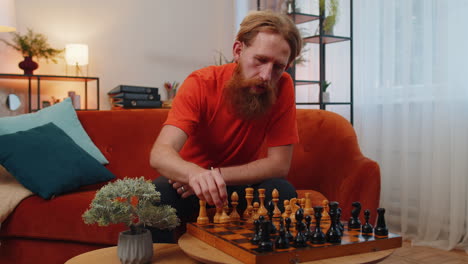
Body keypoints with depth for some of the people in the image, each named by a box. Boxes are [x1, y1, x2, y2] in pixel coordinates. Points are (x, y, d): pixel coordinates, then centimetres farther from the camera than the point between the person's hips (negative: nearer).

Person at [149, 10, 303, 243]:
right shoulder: (200, 84, -21)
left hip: (240, 185, 2)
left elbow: (279, 164, -17)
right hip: (189, 184, -1)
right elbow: (160, 153, -32)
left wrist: (217, 175, -27)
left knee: (283, 192, -27)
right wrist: (195, 173, -54)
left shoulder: (282, 87, -16)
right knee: (154, 196, -30)